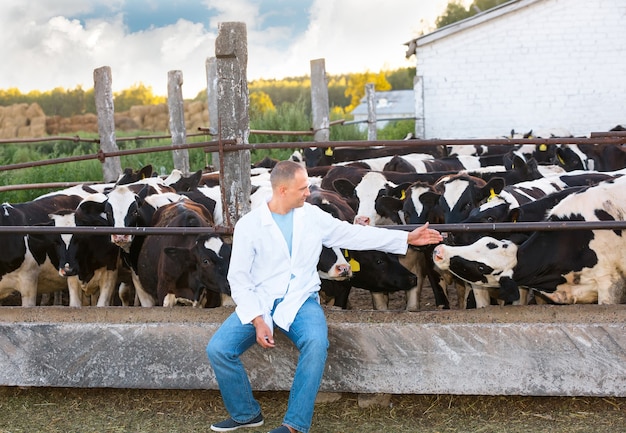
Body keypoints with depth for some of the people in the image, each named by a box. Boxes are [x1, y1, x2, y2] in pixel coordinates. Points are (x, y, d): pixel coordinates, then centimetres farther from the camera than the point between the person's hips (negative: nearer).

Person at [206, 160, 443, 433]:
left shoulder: (313, 216, 5)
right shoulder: (249, 225, -4)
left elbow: (354, 235, 13)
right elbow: (238, 278, -5)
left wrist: (407, 238, 12)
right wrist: (257, 321, -17)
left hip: (300, 301, 1)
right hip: (259, 302, -1)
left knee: (316, 343, -32)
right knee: (218, 349, -21)